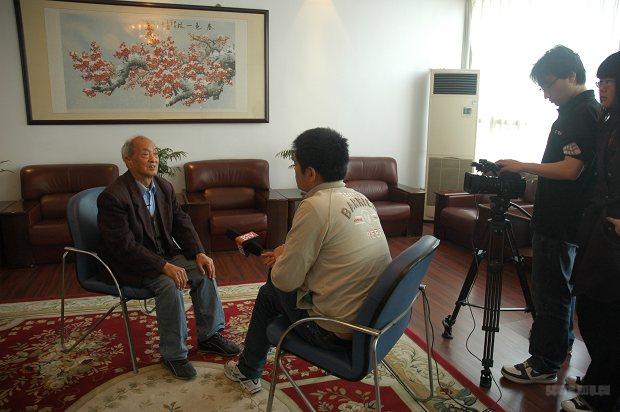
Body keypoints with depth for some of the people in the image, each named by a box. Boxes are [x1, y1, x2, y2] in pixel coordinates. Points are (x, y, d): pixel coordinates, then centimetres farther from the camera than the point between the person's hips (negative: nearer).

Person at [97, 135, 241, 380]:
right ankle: (173, 354, -11)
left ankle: (209, 336, 8)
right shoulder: (113, 196, -21)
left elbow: (182, 223, 5)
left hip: (164, 254, 7)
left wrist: (199, 253, -11)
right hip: (129, 264, -7)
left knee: (204, 270, -8)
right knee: (169, 284, -29)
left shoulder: (164, 187, 2)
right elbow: (124, 245, -26)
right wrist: (164, 267, -32)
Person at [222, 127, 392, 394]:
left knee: (270, 292, 15)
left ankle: (247, 372, 37)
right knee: (277, 284, 23)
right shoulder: (360, 198, 4)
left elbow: (285, 280, -16)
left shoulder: (315, 206, -21)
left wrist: (280, 261, 5)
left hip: (338, 332, -8)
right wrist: (287, 254, 16)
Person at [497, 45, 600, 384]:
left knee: (550, 291, -3)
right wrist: (529, 172, 14)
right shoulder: (575, 111, 14)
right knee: (560, 286, 20)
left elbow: (571, 169, -22)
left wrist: (523, 166, -15)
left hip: (560, 224, -10)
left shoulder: (584, 113, -16)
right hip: (561, 219, 10)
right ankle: (561, 345, 36)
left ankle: (544, 365, 7)